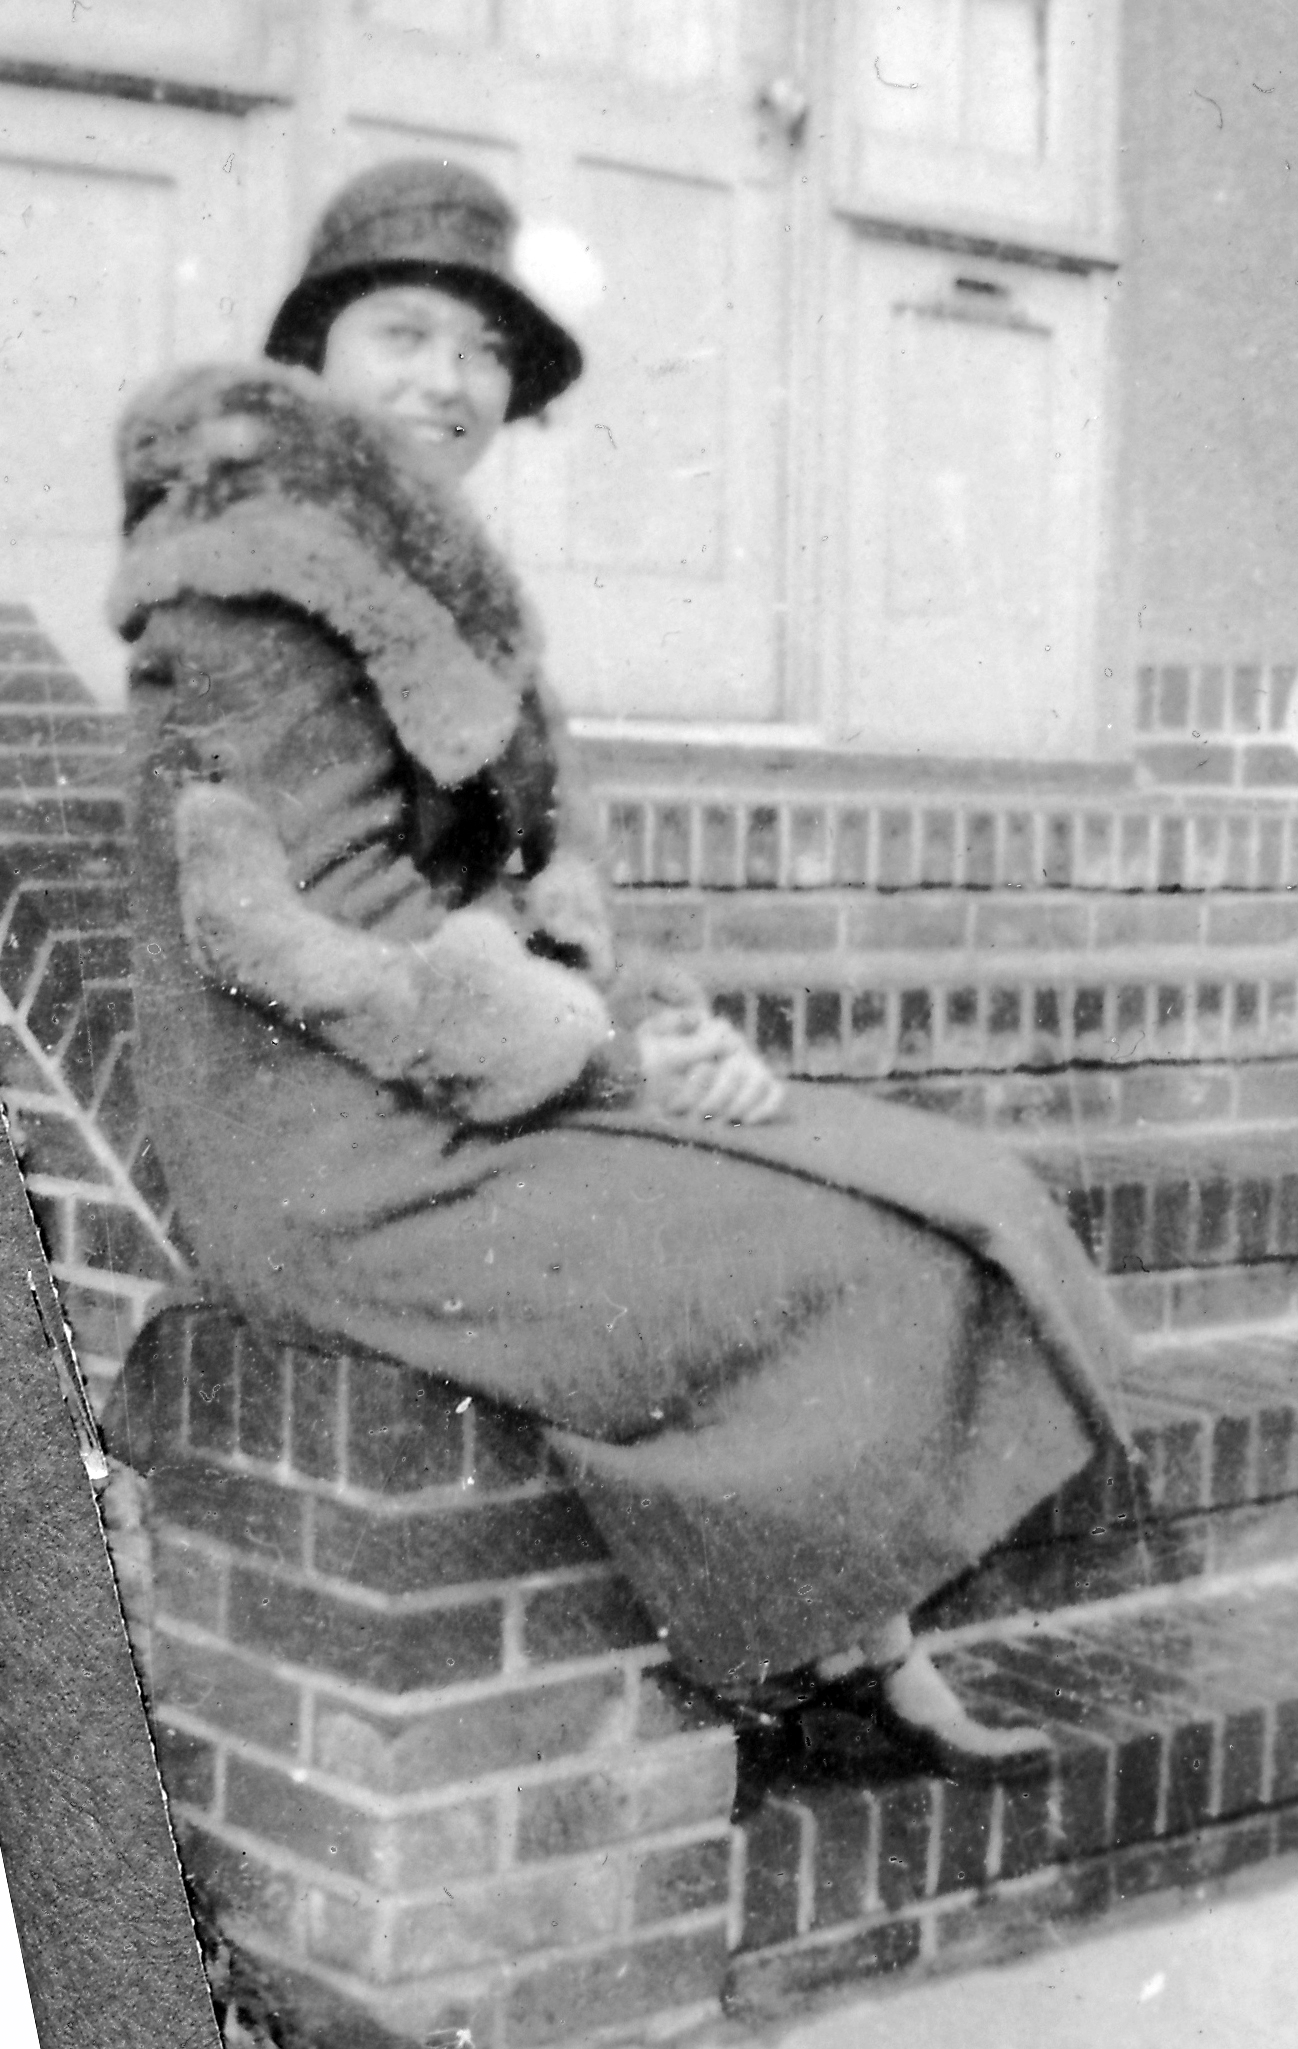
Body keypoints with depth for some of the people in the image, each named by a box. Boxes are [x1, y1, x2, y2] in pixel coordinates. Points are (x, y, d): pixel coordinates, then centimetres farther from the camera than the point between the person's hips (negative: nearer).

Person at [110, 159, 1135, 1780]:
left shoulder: (435, 572, 15)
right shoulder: (254, 568, -12)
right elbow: (267, 928, -19)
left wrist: (661, 1018, -2)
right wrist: (610, 1050, -16)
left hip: (494, 1087, 9)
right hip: (337, 1155, -9)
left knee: (920, 1205, 0)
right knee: (836, 1271, -12)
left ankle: (863, 1653, -2)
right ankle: (835, 1655, 10)